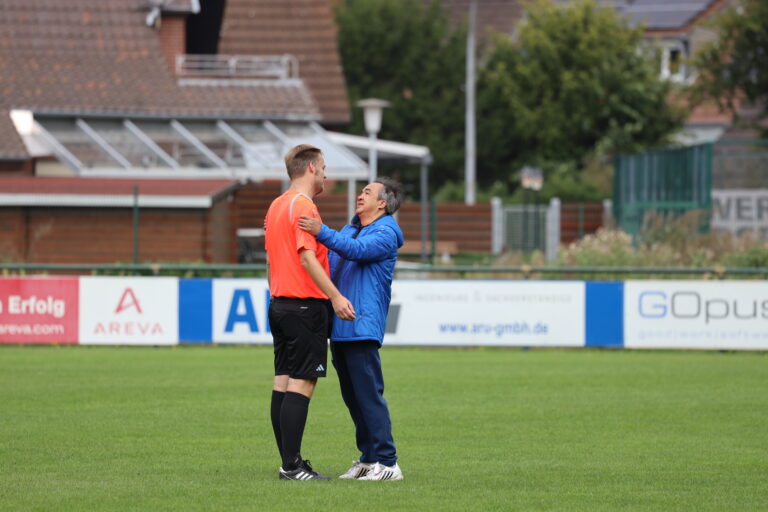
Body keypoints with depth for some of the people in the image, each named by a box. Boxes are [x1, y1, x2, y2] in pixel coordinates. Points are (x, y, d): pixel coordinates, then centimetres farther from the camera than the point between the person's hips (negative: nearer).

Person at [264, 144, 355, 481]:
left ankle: (289, 463, 10)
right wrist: (335, 296, -24)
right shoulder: (303, 205, -12)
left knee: (283, 383, 8)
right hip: (305, 305, -10)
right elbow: (307, 257, -21)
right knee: (301, 384, -10)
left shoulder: (276, 206, 17)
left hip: (280, 304, 10)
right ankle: (292, 466, -12)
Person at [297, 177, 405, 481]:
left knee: (369, 394, -11)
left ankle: (387, 463, -11)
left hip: (362, 327, -9)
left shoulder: (385, 234, -6)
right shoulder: (348, 230, 21)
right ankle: (368, 458, 17)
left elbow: (358, 250, -25)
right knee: (352, 396, 11)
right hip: (339, 328, 9)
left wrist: (321, 232, -37)